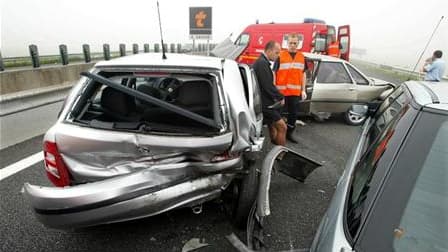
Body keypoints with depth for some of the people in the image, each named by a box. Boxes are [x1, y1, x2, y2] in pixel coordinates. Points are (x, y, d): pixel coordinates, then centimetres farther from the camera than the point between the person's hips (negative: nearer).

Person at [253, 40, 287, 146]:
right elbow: (268, 86, -22)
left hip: (264, 103, 11)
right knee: (282, 127, -7)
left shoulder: (261, 62, 16)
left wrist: (276, 97, 10)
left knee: (273, 128, 18)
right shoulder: (262, 63, -17)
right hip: (265, 104, -11)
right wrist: (280, 97, -8)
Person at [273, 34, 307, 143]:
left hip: (295, 92, 4)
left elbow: (303, 74, 15)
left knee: (294, 113, 12)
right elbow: (274, 73, -5)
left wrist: (303, 90, 8)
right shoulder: (280, 56, -3)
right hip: (281, 91, -4)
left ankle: (290, 133, 28)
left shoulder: (302, 57, 11)